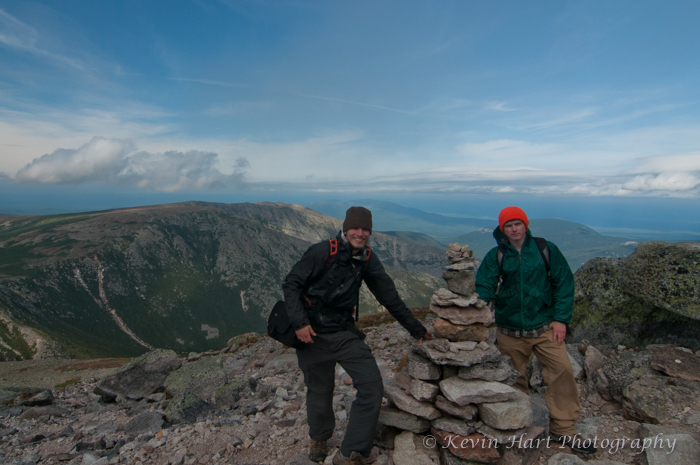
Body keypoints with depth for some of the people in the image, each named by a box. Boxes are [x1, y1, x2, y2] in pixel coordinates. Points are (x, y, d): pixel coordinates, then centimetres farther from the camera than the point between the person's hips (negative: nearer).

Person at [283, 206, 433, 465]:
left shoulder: (367, 259, 1)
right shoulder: (323, 252, -15)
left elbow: (388, 295, 7)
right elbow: (291, 284, -12)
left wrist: (416, 329, 10)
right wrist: (299, 323, -22)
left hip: (345, 332, 4)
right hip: (313, 334, -4)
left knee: (372, 387, -7)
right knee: (320, 391, 12)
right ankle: (319, 439, 44)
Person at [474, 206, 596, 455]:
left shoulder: (546, 250, -1)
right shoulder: (496, 256, -2)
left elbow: (564, 283, 1)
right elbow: (483, 291, -6)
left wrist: (561, 318, -6)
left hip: (544, 326, 0)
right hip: (509, 331, 0)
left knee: (562, 370, -9)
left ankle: (563, 428, 10)